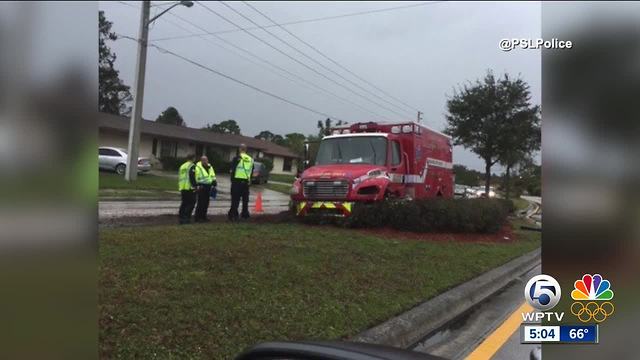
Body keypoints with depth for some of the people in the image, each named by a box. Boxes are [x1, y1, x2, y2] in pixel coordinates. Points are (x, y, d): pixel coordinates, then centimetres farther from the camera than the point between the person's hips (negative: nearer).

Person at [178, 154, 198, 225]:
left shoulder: (182, 166, 19)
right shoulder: (192, 166, -7)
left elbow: (179, 177, 22)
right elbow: (192, 177, -16)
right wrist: (195, 185, -14)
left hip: (182, 187, 8)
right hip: (189, 187, -8)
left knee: (184, 203, 13)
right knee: (191, 202, -1)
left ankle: (181, 217, 10)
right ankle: (186, 217, -8)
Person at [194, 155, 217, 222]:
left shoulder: (210, 167, 16)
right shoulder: (198, 167, -7)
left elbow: (213, 176, 25)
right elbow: (196, 178, -12)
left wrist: (214, 182, 15)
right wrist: (197, 185, -19)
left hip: (208, 186, 7)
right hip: (201, 186, -7)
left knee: (206, 202, 11)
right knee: (201, 202, -9)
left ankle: (203, 216, 21)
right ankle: (198, 217, -3)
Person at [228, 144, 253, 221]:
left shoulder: (237, 158, -8)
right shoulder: (250, 159, 7)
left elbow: (232, 170, -6)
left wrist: (232, 180, 4)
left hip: (237, 181, -4)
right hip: (246, 182, 4)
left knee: (235, 199, 0)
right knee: (245, 199, 13)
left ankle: (233, 215, 0)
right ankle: (245, 215, 17)